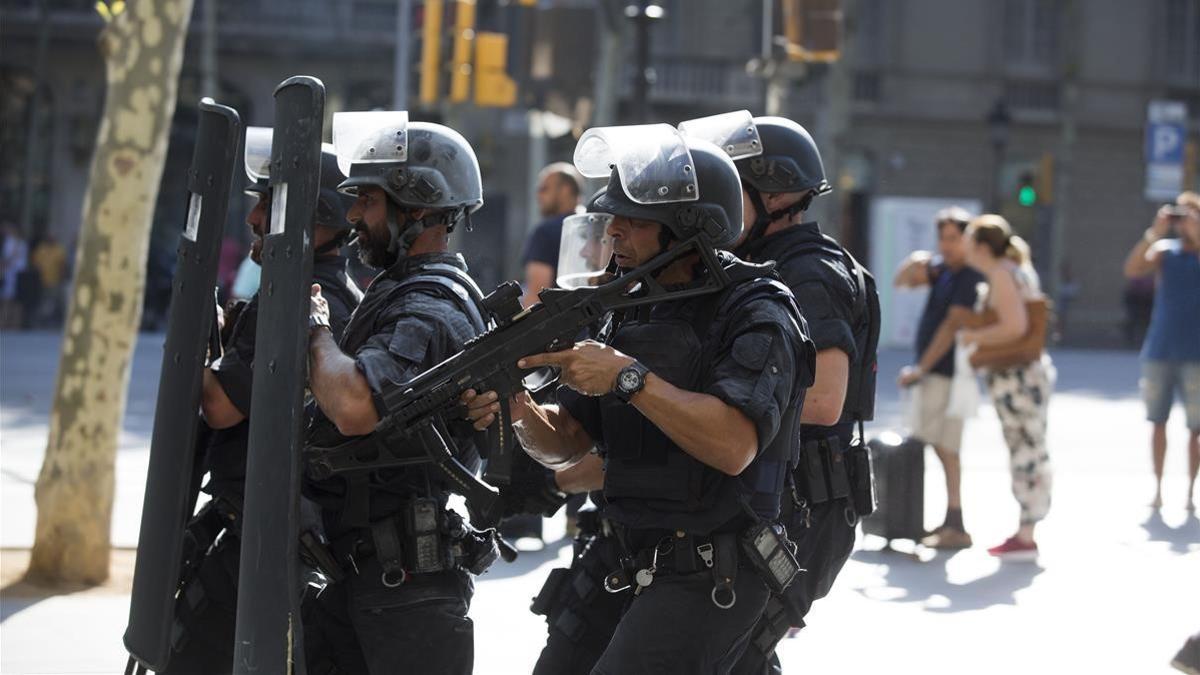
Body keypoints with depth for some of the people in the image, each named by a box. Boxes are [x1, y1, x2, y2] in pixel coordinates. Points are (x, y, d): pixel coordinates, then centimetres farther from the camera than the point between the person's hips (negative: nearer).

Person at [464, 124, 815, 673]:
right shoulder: (636, 311, 13)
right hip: (639, 572, 9)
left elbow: (733, 446, -28)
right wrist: (520, 411, -11)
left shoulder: (757, 314, -12)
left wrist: (629, 377, -28)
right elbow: (565, 443, 11)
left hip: (709, 580, -9)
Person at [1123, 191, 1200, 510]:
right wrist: (1155, 232, -17)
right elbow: (1132, 269, -10)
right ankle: (1157, 487, 13)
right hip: (1159, 351, 3)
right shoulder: (1164, 251, 6)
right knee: (1158, 422, 6)